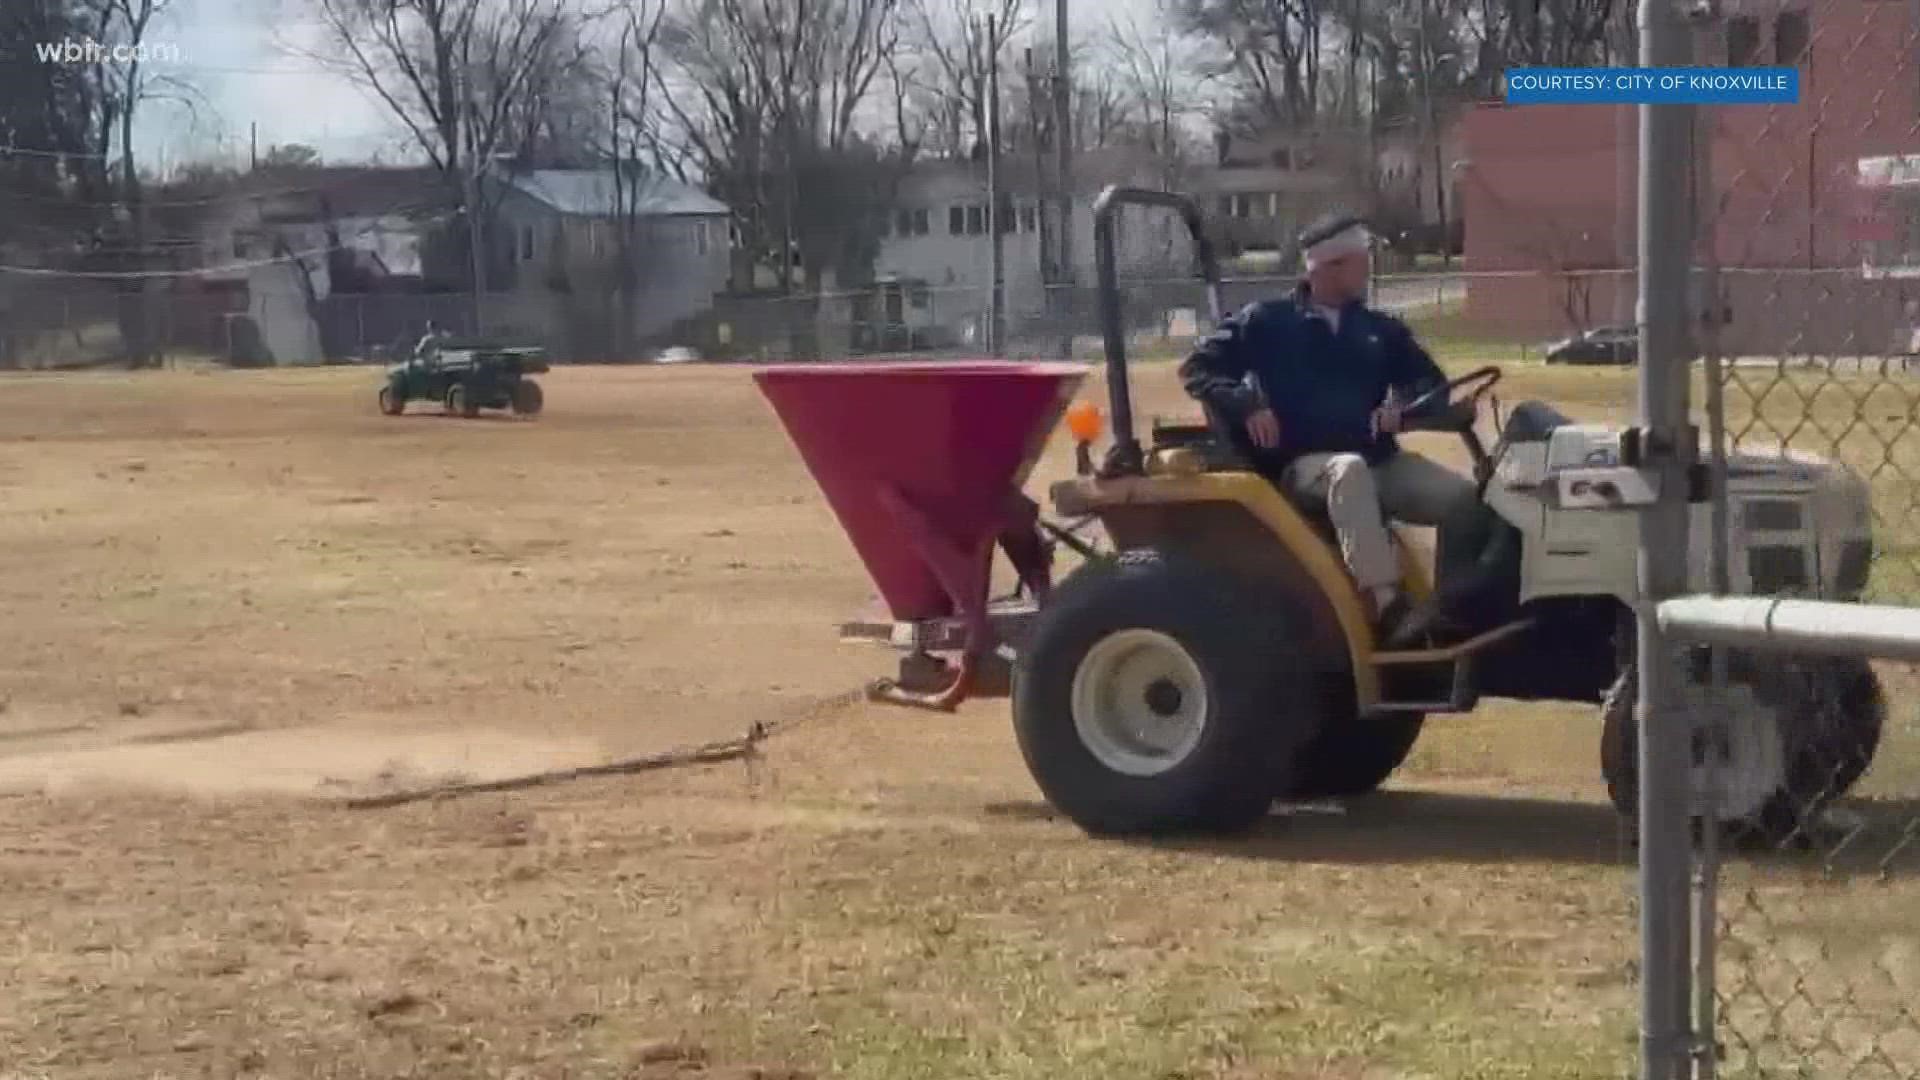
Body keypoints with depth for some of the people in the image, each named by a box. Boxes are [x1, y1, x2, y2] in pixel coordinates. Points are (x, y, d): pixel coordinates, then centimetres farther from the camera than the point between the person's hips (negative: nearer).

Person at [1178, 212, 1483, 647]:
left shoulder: (1381, 330, 16)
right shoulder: (1268, 321, 5)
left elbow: (1432, 384, 17)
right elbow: (1198, 370, 2)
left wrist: (1401, 406, -6)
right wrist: (1248, 407, -16)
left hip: (1380, 462, 5)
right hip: (1303, 465, -5)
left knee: (1463, 496, -21)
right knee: (1350, 471, -41)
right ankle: (1387, 607, -52)